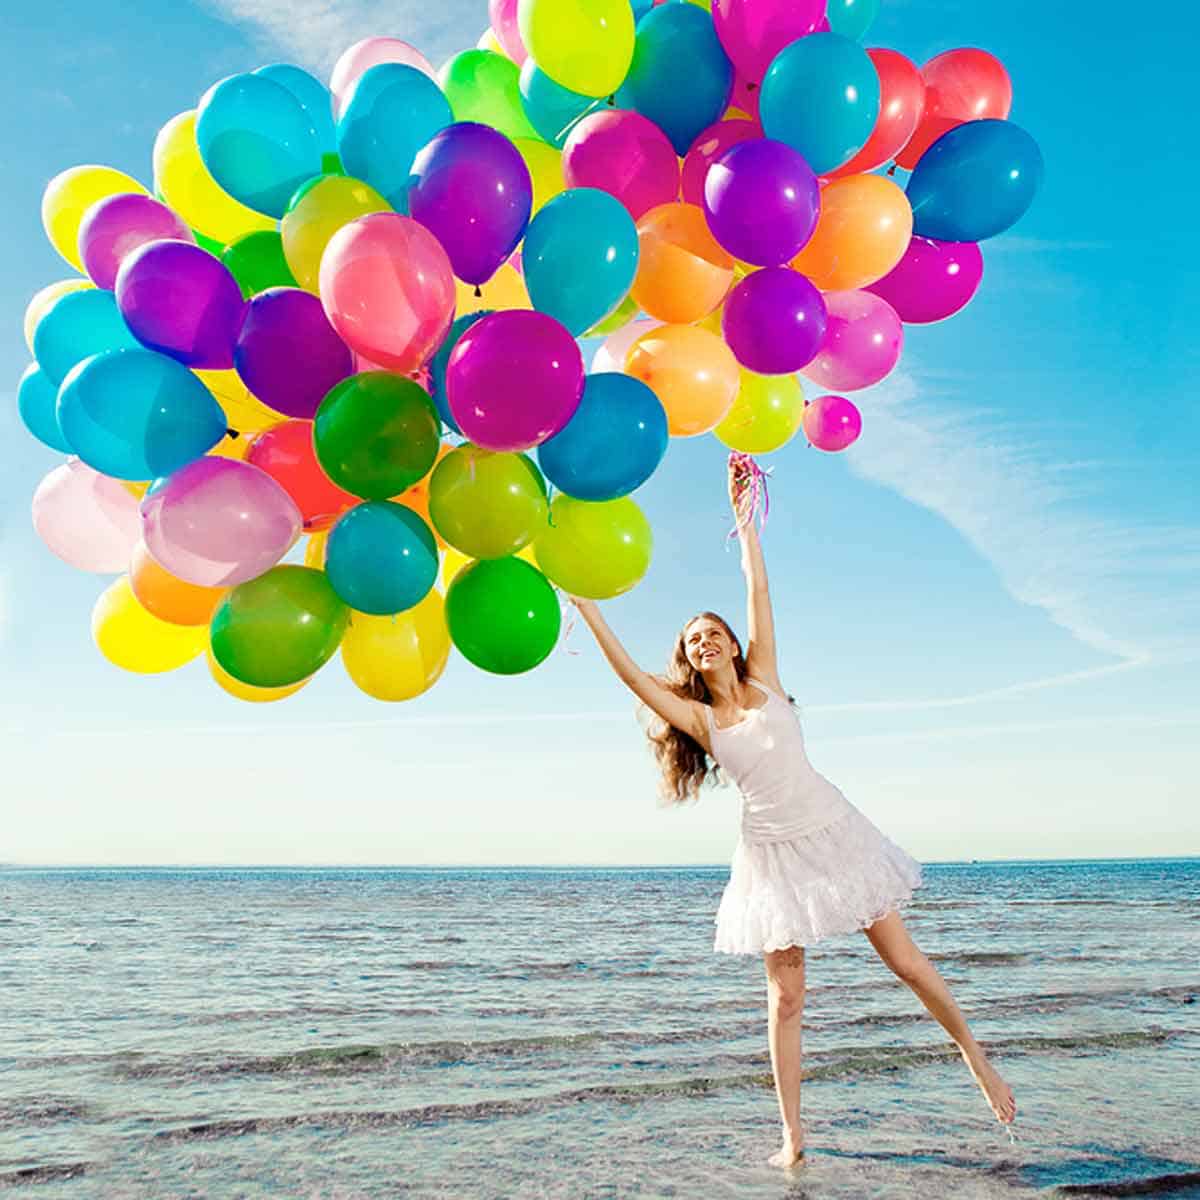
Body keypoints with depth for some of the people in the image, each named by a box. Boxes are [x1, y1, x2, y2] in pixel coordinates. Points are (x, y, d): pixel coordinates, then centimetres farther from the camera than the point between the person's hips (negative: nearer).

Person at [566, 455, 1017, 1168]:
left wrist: (742, 514, -2)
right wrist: (586, 606, -11)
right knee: (785, 997, 2)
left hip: (830, 830, 0)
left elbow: (758, 590, -1)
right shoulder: (697, 719, 2)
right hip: (771, 853, 0)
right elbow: (633, 675, -8)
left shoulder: (764, 679, 2)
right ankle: (793, 1136, 13)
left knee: (907, 961, 6)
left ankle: (974, 1055, 29)